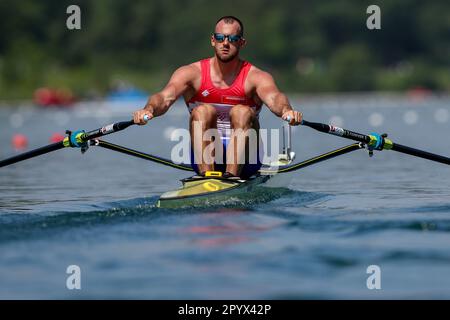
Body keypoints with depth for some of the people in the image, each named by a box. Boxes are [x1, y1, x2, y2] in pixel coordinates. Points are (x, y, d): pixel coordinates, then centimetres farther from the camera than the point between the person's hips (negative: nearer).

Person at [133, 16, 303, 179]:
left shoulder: (255, 77, -6)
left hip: (244, 158, -1)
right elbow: (165, 97, -19)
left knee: (242, 112, -25)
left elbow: (273, 98, -28)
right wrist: (149, 109, -43)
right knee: (203, 111, -23)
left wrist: (286, 110, -52)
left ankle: (232, 174, -40)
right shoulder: (192, 73, -2)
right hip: (204, 156, 1)